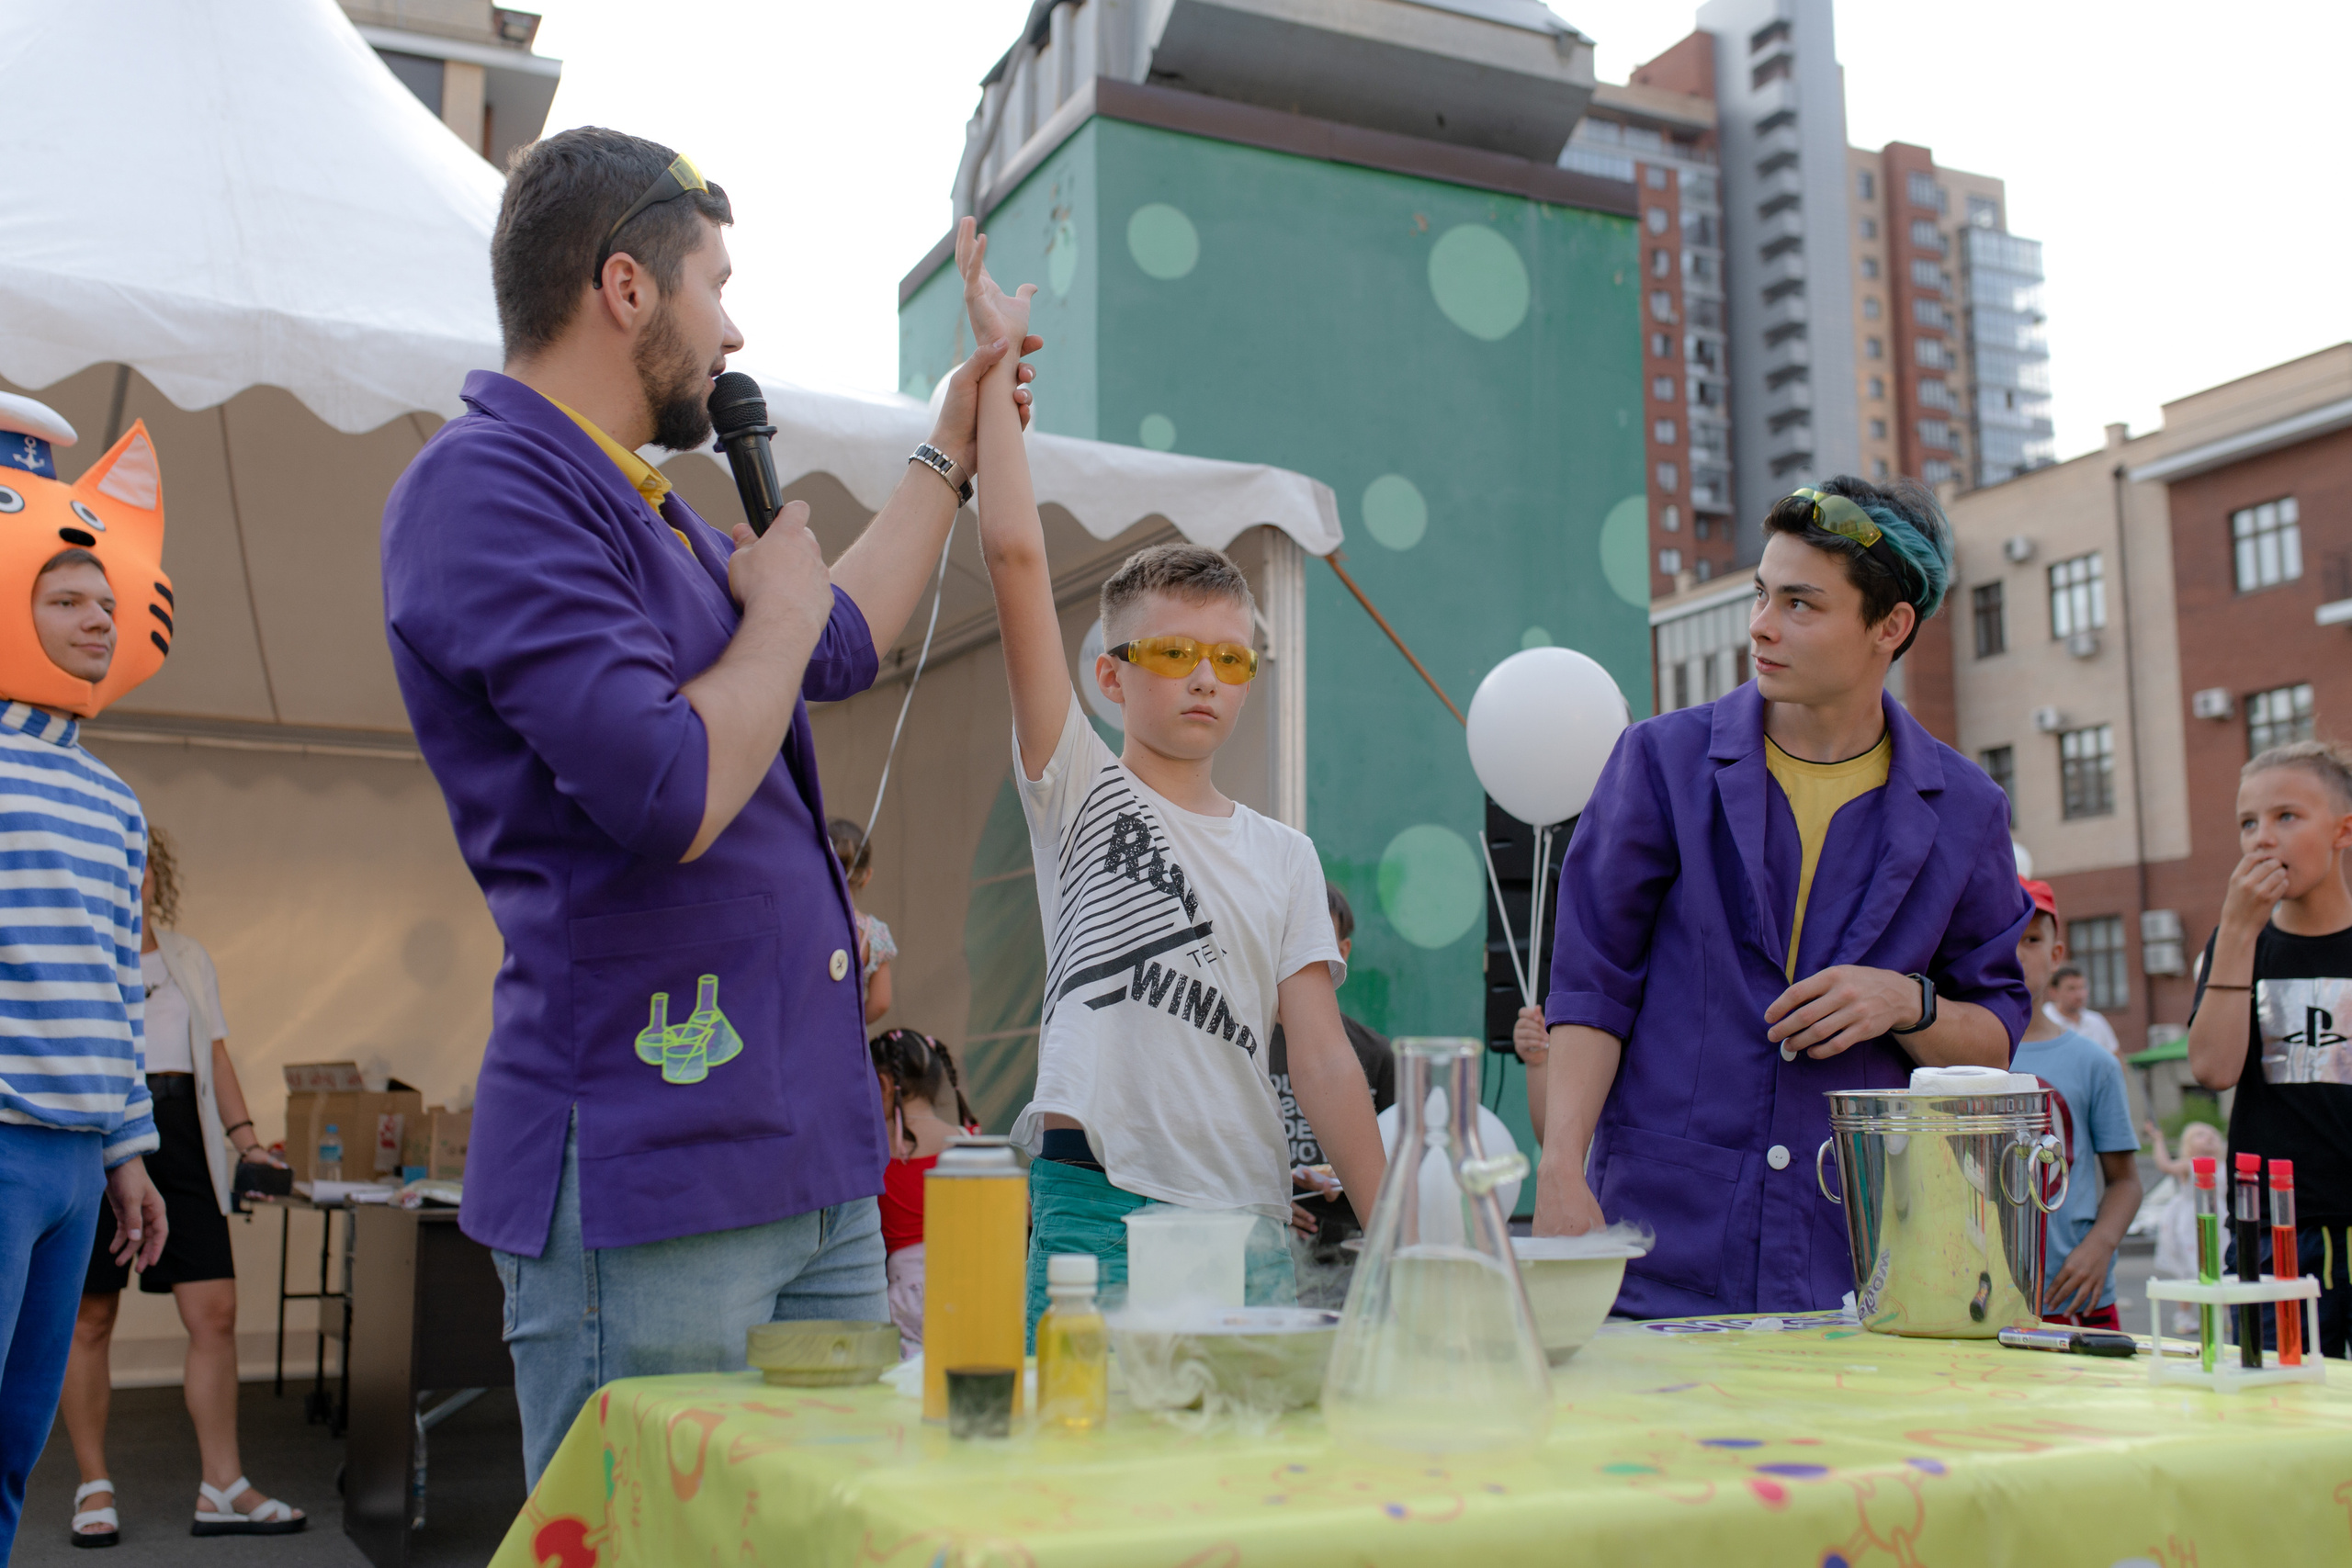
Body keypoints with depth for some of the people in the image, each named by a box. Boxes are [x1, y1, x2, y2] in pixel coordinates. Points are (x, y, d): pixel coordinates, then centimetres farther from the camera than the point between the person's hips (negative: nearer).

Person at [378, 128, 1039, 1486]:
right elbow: (671, 794, -24)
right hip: (650, 1176, -10)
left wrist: (950, 451, 37)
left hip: (807, 1153, 10)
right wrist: (778, 612, -6)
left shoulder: (641, 507, 18)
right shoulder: (486, 483, -13)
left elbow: (842, 649, 34)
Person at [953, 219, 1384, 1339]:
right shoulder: (1076, 789, 3)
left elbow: (1321, 1058, 6)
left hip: (1249, 1223, 3)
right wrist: (997, 357, -4)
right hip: (1093, 1213, -3)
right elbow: (1015, 555, -6)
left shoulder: (1284, 856, 12)